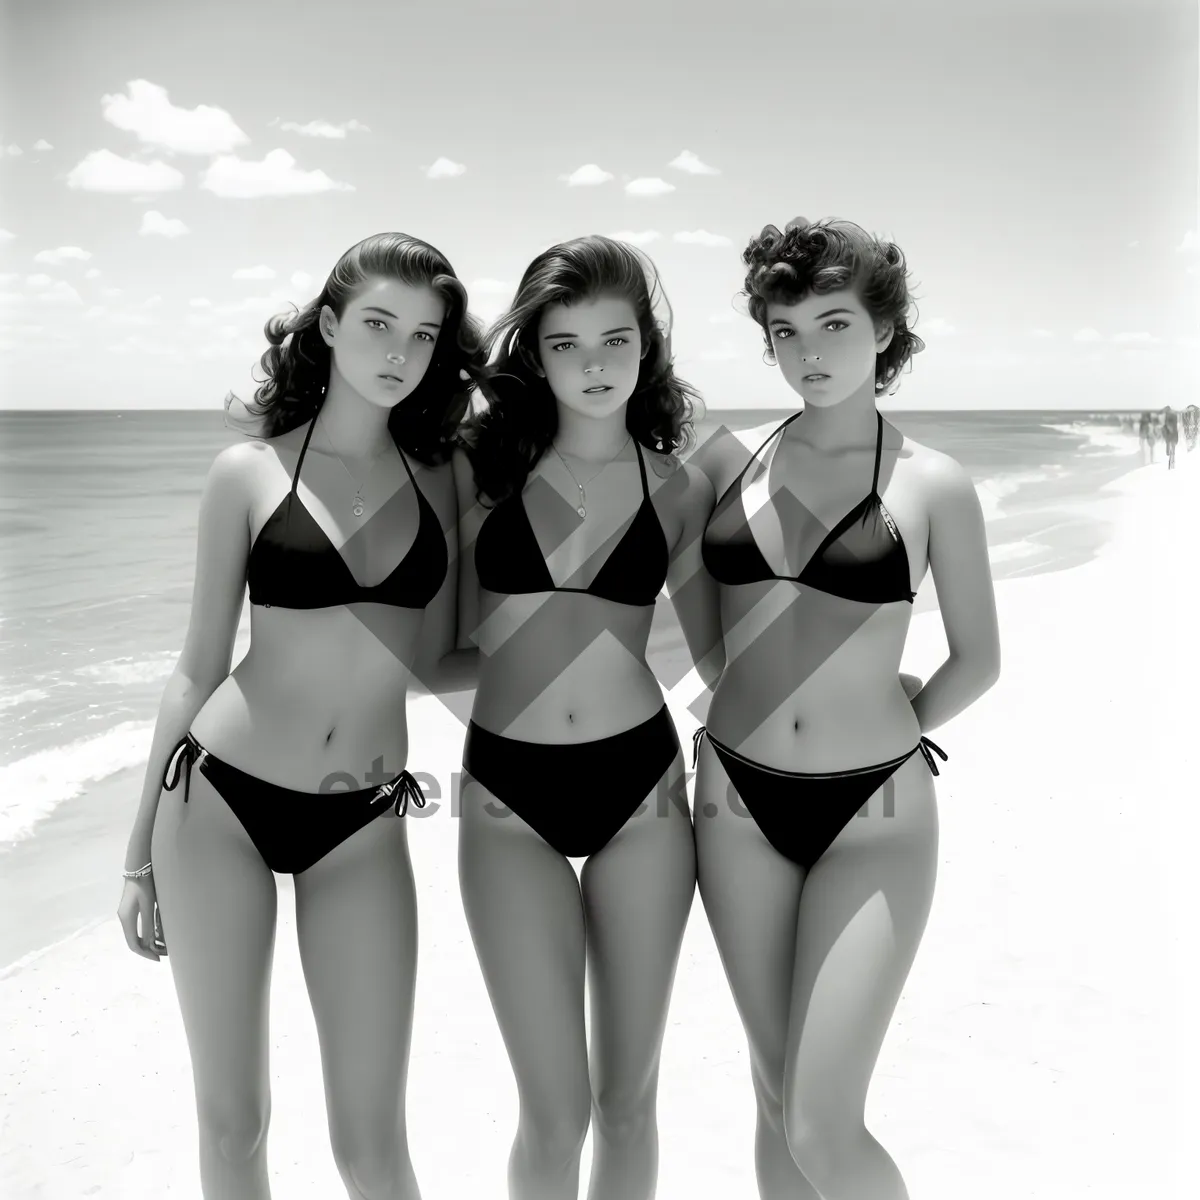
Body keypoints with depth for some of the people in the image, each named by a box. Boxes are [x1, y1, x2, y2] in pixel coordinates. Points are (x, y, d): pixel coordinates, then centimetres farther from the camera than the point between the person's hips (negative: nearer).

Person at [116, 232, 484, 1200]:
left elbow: (437, 658, 7)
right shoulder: (251, 472, -1)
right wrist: (142, 847, 6)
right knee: (232, 1120, 12)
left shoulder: (442, 478, 3)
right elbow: (200, 665, 3)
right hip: (219, 801, -1)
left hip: (365, 824, 1)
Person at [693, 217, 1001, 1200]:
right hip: (738, 803, 3)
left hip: (873, 815, -3)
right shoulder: (729, 466, 3)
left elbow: (978, 660, 6)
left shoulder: (933, 485, -4)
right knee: (777, 1100, 14)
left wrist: (884, 737, 8)